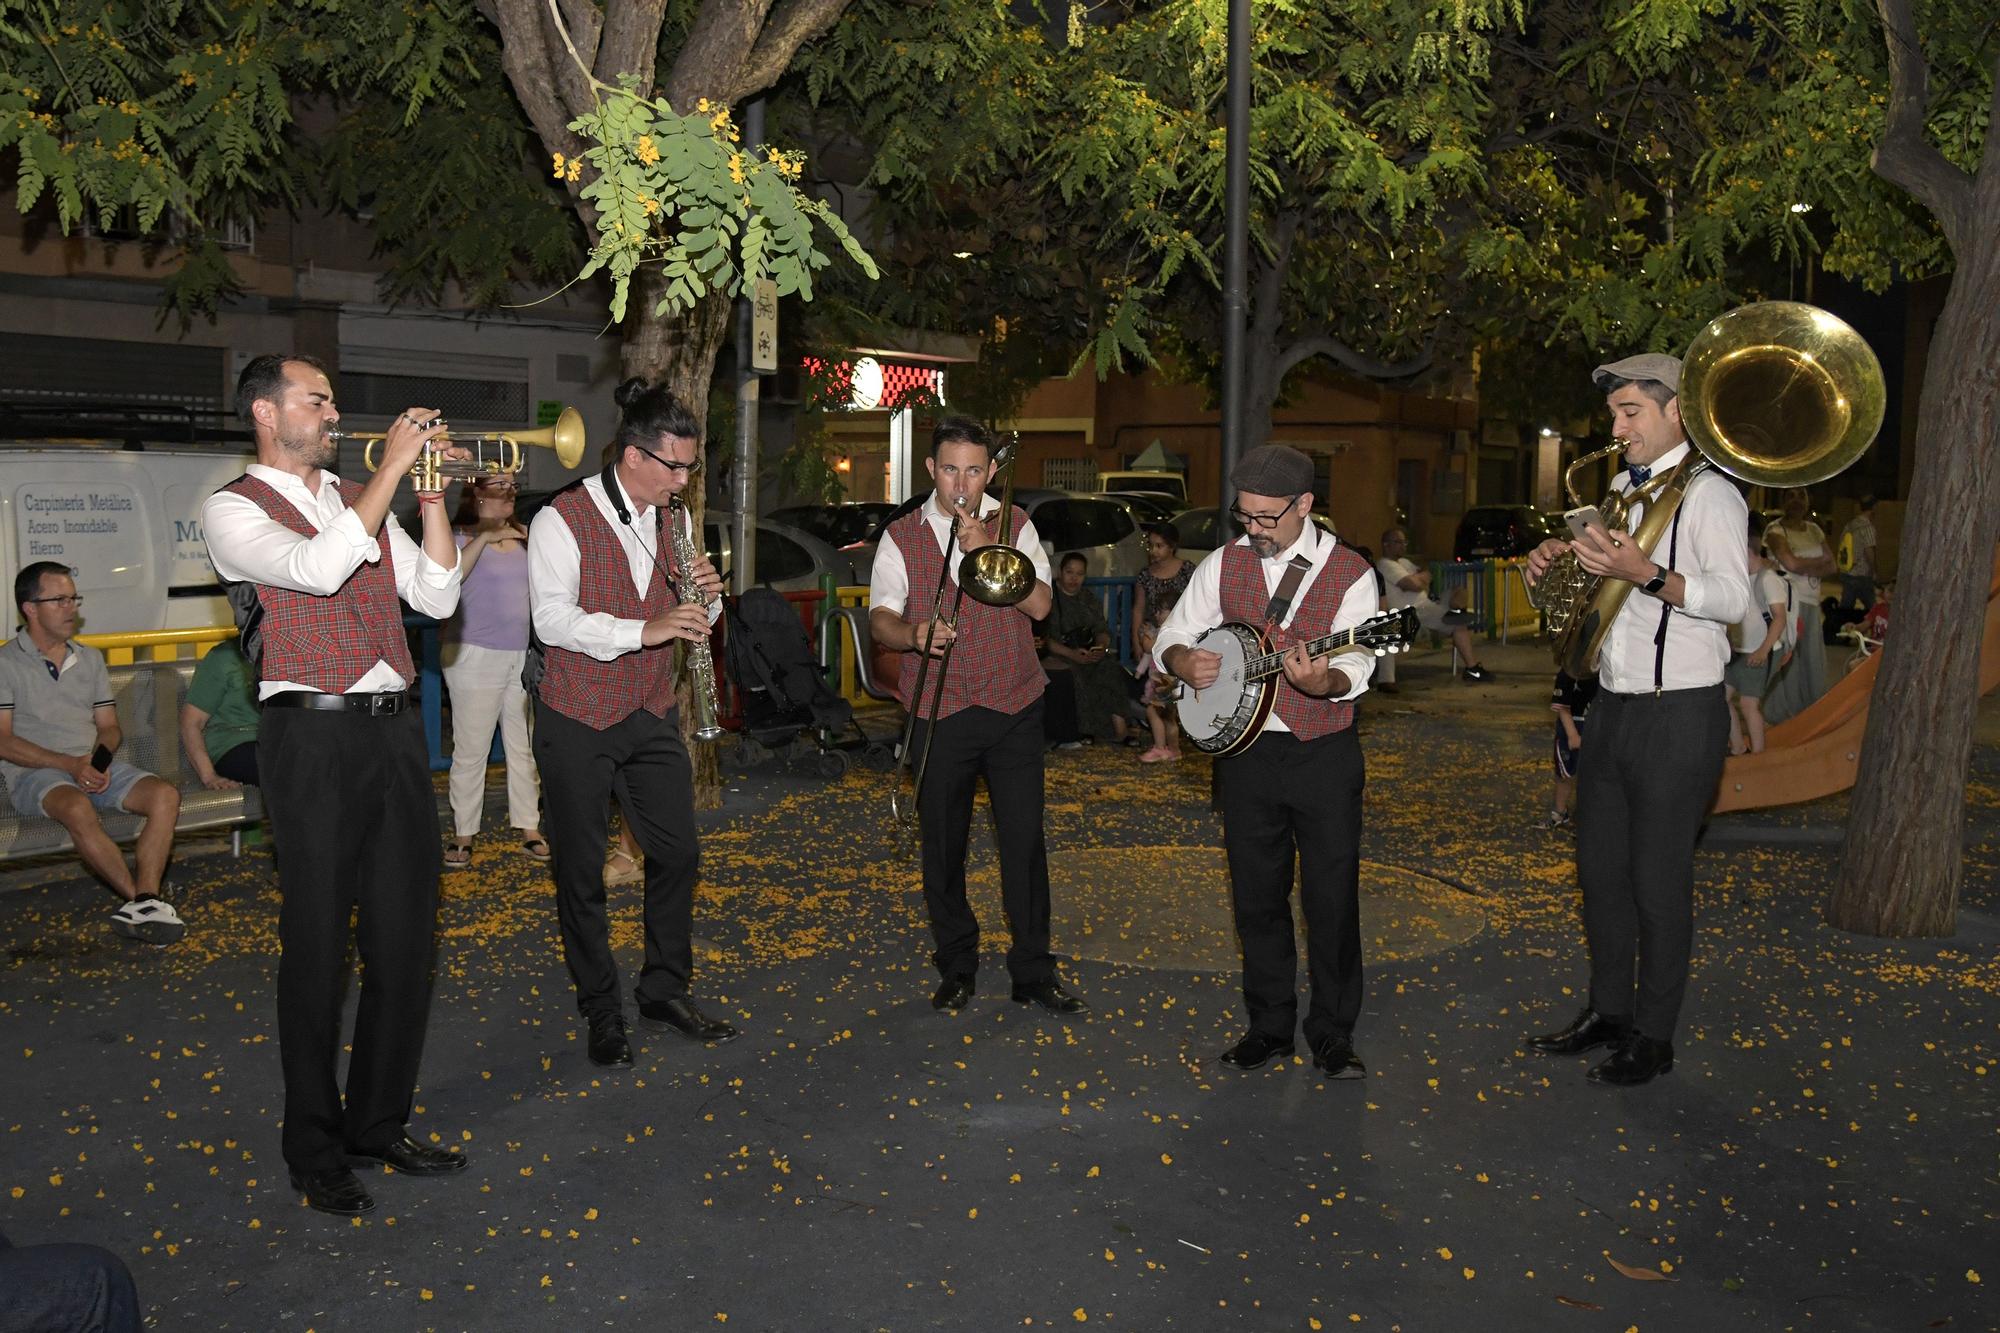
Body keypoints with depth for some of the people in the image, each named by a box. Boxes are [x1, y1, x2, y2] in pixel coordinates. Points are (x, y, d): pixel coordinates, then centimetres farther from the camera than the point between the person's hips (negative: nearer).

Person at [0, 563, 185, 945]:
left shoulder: (90, 659, 20)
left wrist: (99, 760, -5)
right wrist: (71, 765, -16)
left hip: (95, 765, 5)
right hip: (35, 772, -5)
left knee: (165, 795, -24)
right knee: (78, 808, -39)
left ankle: (142, 905, -36)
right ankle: (144, 901, -32)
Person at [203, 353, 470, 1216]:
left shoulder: (361, 501, 18)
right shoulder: (235, 510, -2)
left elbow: (437, 598, 11)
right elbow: (318, 569, -21)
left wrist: (431, 499, 1)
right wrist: (394, 467, -16)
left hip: (394, 729, 6)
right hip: (314, 735, -6)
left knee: (405, 936, 10)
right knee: (318, 945, 1)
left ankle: (380, 1122, 25)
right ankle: (315, 1151, 16)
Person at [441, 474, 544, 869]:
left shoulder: (523, 537, 13)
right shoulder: (461, 536, -3)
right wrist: (484, 537, -24)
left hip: (525, 656, 5)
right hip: (477, 655, -5)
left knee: (524, 747, 8)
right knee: (471, 750, -1)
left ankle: (529, 827, 15)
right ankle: (463, 834, 9)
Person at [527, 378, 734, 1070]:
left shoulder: (673, 519, 8)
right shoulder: (562, 519, -13)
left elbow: (690, 615, 15)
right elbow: (553, 621, -22)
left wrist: (705, 599, -9)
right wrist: (645, 630, -31)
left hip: (651, 714, 6)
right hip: (577, 719, -6)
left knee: (678, 852, 7)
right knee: (580, 870, 4)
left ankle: (665, 989, 24)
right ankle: (600, 1009, 18)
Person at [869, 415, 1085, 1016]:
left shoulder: (1014, 525, 6)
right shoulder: (901, 536, 5)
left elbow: (1040, 604, -6)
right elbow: (880, 617, -3)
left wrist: (987, 550, -16)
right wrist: (914, 635, -24)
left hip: (1013, 706, 0)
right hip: (939, 712, 0)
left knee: (1025, 840, 0)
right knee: (943, 846, 7)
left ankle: (1034, 971, 11)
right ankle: (956, 967, 22)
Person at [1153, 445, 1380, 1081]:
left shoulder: (1349, 573, -6)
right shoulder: (1224, 563, 4)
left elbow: (1353, 671, -15)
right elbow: (1172, 635, 9)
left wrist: (1321, 681, -37)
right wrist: (1182, 660, -13)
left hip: (1324, 756, -3)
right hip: (1244, 749, 3)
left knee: (1333, 902, 1)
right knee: (1257, 898, 10)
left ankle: (1333, 1033, 17)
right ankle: (1270, 1025, 25)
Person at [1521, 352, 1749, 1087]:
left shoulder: (1707, 492, -12)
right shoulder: (1623, 487, 13)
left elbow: (1734, 597, -23)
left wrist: (1645, 573, -36)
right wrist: (1560, 557, 4)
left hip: (1679, 715, -8)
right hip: (1612, 704, 8)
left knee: (1658, 879, 1)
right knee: (1600, 867, 15)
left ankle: (1653, 1037, 15)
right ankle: (1607, 1011, 29)